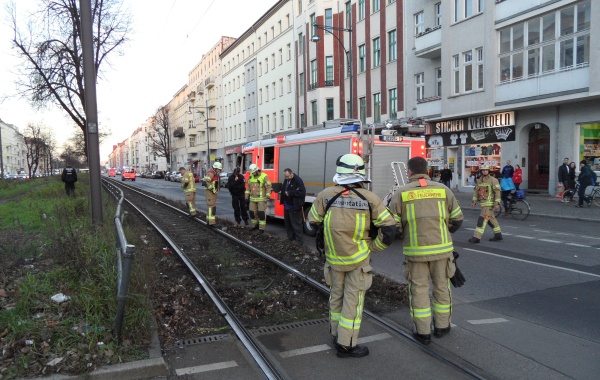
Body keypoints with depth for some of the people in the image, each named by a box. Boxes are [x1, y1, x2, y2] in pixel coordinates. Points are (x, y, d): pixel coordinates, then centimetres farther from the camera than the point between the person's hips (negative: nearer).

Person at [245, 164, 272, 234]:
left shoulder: (264, 176, -12)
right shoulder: (251, 176, 7)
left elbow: (268, 187, -13)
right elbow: (248, 186, 16)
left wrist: (267, 197, -17)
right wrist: (247, 195, 13)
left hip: (261, 199, -6)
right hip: (253, 198, 6)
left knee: (261, 213, -5)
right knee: (252, 212, 10)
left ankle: (262, 228, 1)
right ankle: (255, 225, 27)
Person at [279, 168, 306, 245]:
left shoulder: (298, 180, -17)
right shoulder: (286, 180, 9)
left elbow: (302, 192, -25)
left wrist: (290, 193, -22)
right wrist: (283, 193, 3)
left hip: (294, 207, -9)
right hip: (287, 206, 9)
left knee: (296, 224, -3)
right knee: (288, 224, 17)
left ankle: (299, 241, 4)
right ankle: (290, 238, 30)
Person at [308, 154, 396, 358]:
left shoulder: (326, 195, -7)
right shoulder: (369, 198, -11)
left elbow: (313, 223, 2)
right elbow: (389, 228, -10)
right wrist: (373, 247, 1)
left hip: (333, 257, 3)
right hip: (358, 258, -3)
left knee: (336, 295, 20)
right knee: (353, 299, 8)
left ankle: (337, 335, 35)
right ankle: (346, 344, 15)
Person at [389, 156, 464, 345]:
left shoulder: (402, 193, -4)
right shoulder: (443, 190, 1)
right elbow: (457, 218, 5)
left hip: (415, 250, -1)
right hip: (441, 248, 2)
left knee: (419, 289, 9)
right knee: (441, 286, 16)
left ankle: (423, 332, 15)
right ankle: (441, 326, 29)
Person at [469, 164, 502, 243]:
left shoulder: (493, 180, -11)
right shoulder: (479, 180, 9)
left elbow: (497, 192, -12)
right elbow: (476, 191, 14)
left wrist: (497, 203, -17)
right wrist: (474, 201, 5)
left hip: (489, 203, -8)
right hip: (483, 203, 8)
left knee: (482, 219, -12)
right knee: (491, 219, 16)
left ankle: (477, 237, -12)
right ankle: (498, 234, 30)